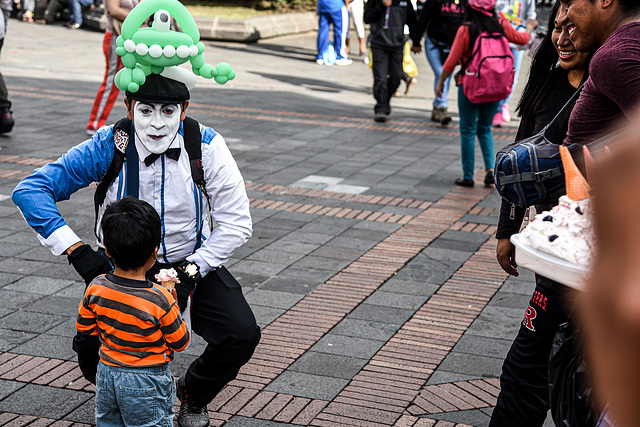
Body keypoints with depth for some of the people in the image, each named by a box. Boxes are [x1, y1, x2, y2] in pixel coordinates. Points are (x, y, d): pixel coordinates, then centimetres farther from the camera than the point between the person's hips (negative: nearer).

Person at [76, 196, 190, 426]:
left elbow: (84, 328, 2)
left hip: (106, 377, 4)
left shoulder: (96, 288, -13)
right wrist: (173, 306, -1)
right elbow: (180, 342, -12)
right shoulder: (160, 299, -25)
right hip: (146, 385, -4)